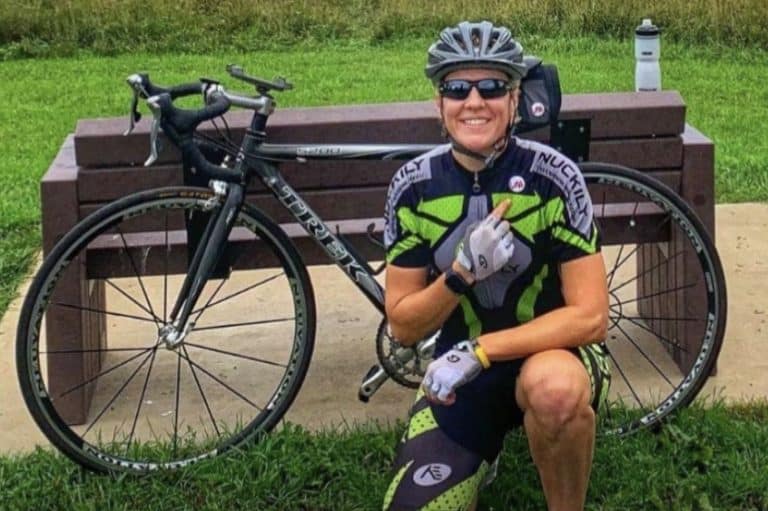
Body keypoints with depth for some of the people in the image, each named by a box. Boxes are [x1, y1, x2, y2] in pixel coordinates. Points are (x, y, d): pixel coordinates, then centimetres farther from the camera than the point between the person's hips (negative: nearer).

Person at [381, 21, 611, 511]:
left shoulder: (553, 176, -17)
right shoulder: (413, 186, -9)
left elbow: (590, 316, -20)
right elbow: (403, 327, -7)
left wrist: (478, 351, -28)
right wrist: (461, 273, -26)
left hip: (551, 350, -3)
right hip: (460, 370, 3)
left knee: (554, 387, -39)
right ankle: (480, 452, 22)